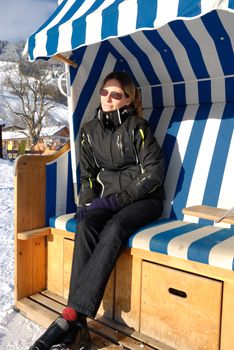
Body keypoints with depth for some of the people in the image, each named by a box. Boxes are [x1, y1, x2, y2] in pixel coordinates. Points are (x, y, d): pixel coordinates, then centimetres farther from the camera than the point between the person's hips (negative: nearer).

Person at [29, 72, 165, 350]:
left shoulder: (137, 126, -6)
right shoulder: (90, 130, 9)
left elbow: (153, 172, -10)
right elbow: (87, 173, 13)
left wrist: (118, 200, -18)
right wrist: (88, 201, -6)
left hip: (144, 198, -3)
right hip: (109, 198, 4)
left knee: (114, 227, -34)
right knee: (86, 225, -28)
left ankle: (71, 316, -32)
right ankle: (78, 324, -30)